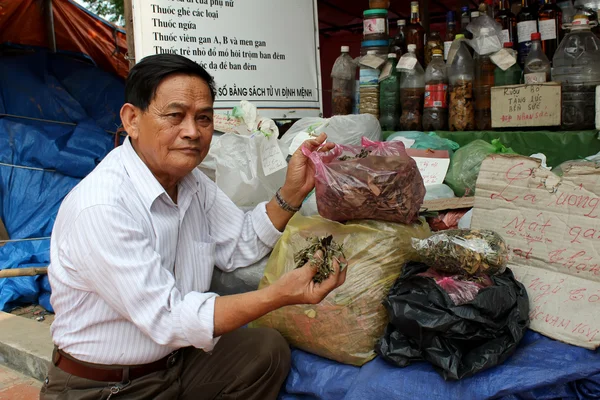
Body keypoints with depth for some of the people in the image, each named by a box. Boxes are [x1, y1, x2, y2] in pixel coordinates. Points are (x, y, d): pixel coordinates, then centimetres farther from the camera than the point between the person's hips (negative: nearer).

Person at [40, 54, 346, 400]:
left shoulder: (192, 181, -2)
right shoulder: (100, 207, -27)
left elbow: (240, 246, 5)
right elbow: (167, 319, -27)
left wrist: (293, 191, -9)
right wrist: (281, 295, -29)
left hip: (175, 359, 7)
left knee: (268, 349, -3)